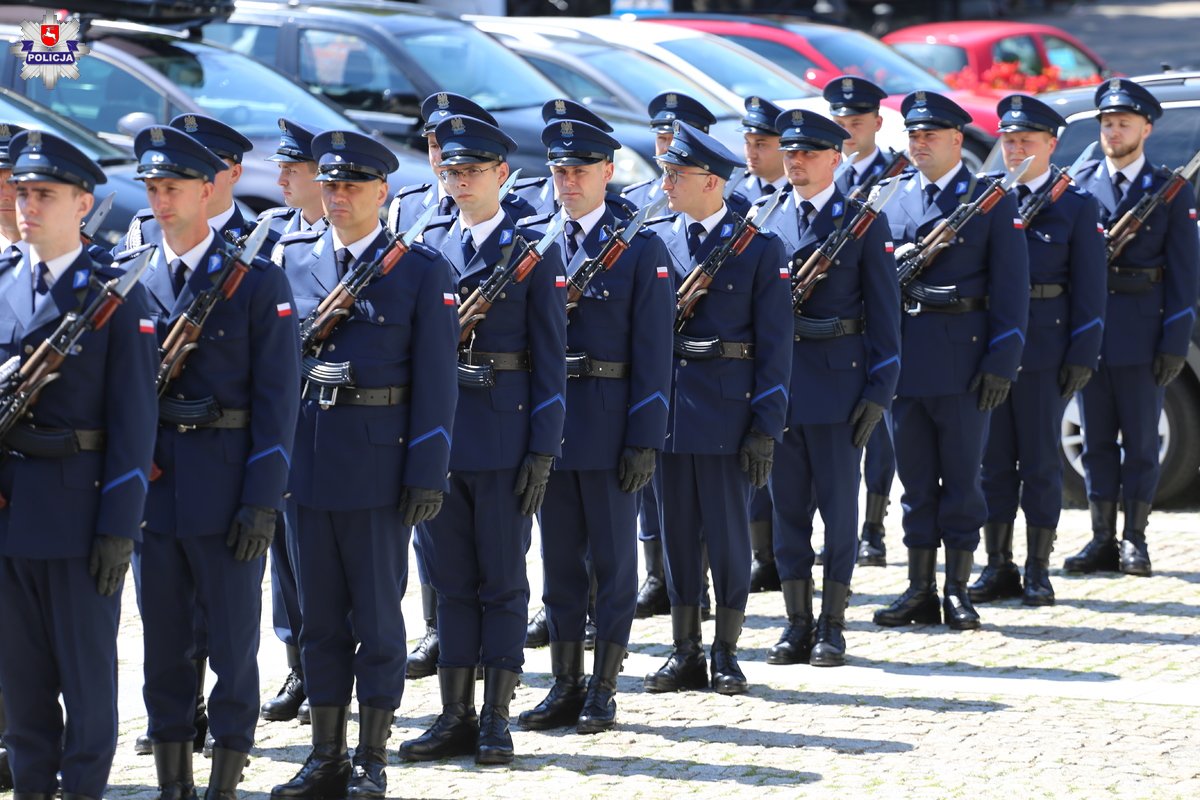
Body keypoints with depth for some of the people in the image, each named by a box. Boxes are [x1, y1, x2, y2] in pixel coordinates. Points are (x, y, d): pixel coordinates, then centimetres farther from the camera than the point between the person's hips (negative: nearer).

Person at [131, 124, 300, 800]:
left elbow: (277, 397, -6)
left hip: (227, 486, -4)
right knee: (164, 639, 8)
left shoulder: (258, 282, -4)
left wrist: (262, 501, -12)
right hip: (153, 484, 4)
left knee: (233, 639, 2)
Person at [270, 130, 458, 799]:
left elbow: (435, 380, -5)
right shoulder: (291, 259, 7)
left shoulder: (422, 270, -3)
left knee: (377, 613, 2)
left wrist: (427, 474, -10)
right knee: (321, 613, 9)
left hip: (378, 463, -4)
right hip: (305, 460, 4)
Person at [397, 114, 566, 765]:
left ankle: (495, 718, 7)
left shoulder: (533, 252, -1)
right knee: (451, 579, 8)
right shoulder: (426, 247, 10)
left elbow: (549, 358, -3)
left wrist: (542, 450, -8)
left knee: (502, 581, 2)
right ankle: (455, 717, 13)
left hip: (504, 433, -4)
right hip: (437, 430, 4)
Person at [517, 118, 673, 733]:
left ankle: (603, 691, 9)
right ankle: (565, 687, 17)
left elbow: (652, 351, -6)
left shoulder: (641, 247, -3)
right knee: (559, 557, 9)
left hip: (609, 422, -4)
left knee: (613, 557, 3)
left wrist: (645, 439, -12)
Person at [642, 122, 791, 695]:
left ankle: (726, 654, 11)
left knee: (728, 533, 2)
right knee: (677, 532, 7)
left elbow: (774, 344, -3)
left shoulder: (759, 248, -3)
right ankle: (685, 653, 15)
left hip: (726, 411, -3)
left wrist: (765, 428, -8)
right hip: (665, 406, 3)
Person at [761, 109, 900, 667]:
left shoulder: (863, 221, -1)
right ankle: (798, 624, 13)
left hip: (838, 382, -4)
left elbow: (884, 310, -2)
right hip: (778, 383, 4)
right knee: (787, 507, 6)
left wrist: (880, 389, -8)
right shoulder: (767, 223, 10)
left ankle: (832, 626, 8)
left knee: (839, 507, 1)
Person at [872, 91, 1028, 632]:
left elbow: (1010, 287, -3)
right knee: (916, 478, 8)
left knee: (962, 475, 2)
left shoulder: (991, 200, 0)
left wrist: (1001, 363, -10)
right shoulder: (892, 198, 10)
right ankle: (920, 591, 13)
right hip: (904, 357, 4)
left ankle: (958, 590, 8)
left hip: (963, 357, -3)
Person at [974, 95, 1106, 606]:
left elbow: (1088, 288, -1)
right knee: (993, 459, 6)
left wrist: (1082, 356, -8)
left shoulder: (1076, 205, 1)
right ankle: (998, 567, 13)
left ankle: (1038, 570, 8)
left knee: (1040, 461, 2)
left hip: (1044, 347, -3)